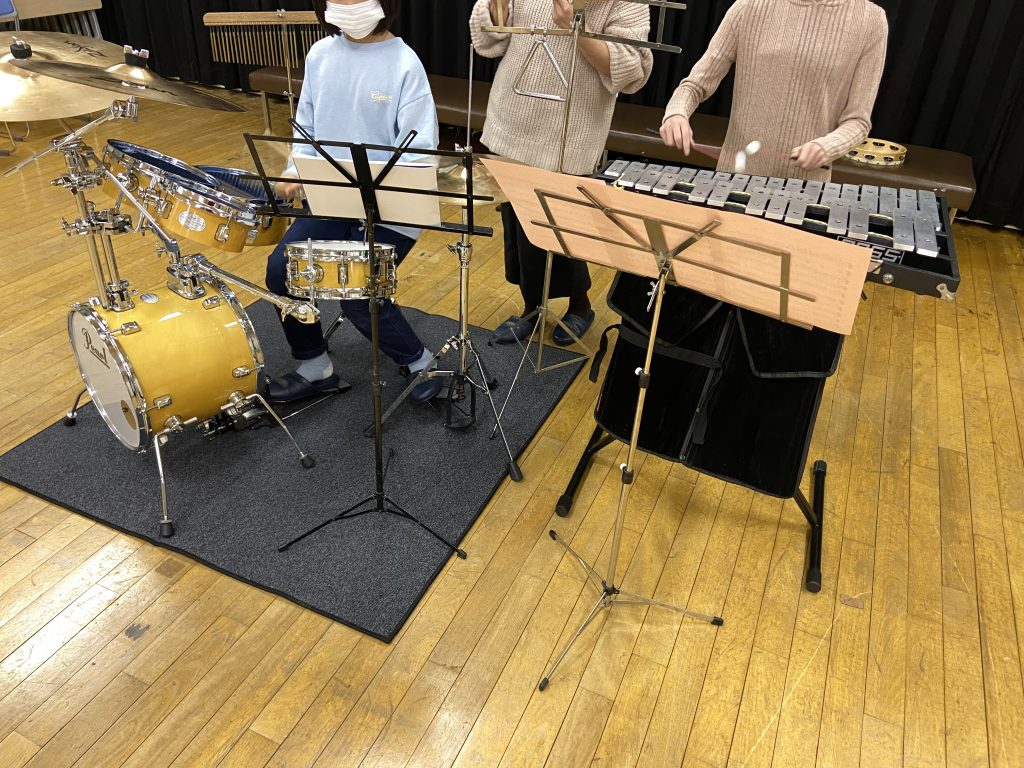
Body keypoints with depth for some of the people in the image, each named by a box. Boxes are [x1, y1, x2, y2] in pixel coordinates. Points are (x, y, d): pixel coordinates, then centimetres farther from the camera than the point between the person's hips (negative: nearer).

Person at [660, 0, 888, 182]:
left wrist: (825, 147, -22)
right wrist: (676, 114, -20)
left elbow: (857, 120, -1)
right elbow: (696, 84, 1)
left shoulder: (870, 21, -4)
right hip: (735, 175, 1)